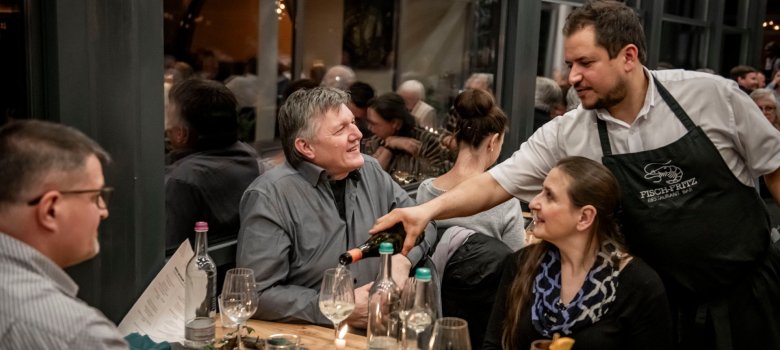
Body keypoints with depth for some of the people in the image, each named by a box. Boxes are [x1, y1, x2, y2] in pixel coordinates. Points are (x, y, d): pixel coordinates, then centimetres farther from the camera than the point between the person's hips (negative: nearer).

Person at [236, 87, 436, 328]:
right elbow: (257, 293, -17)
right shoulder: (270, 197, -14)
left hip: (379, 326, 5)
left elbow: (421, 222, 12)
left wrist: (402, 259, -8)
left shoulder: (371, 172, 4)